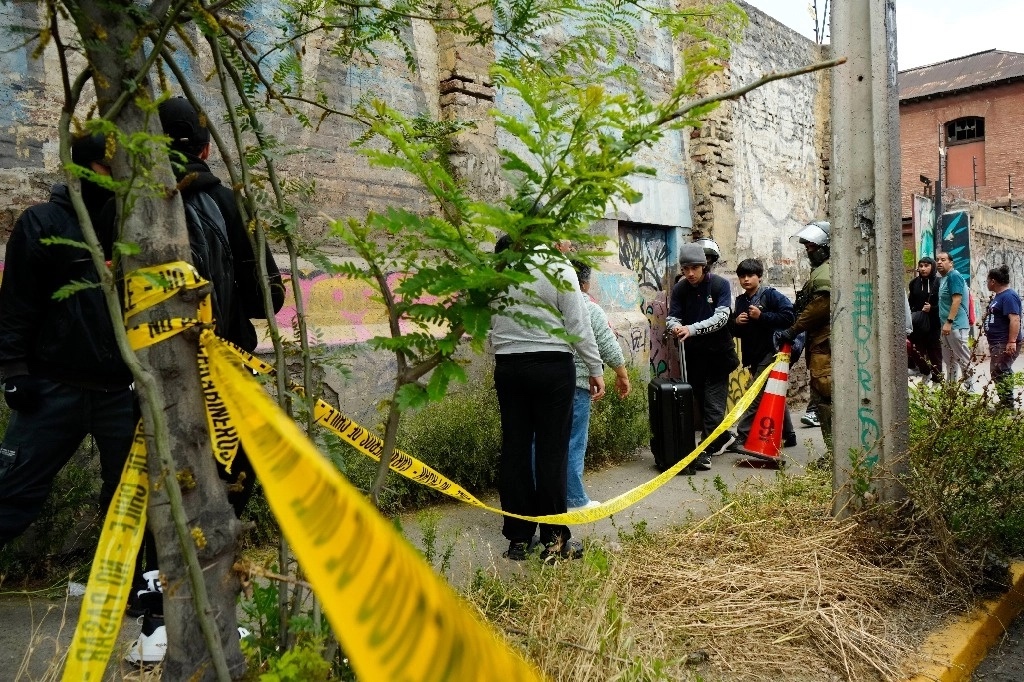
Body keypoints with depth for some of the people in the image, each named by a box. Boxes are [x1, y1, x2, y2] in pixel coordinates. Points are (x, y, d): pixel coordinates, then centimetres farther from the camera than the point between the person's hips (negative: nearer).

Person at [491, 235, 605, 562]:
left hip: (508, 367, 4)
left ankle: (518, 538, 15)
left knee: (514, 450, 7)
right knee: (551, 451, 2)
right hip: (552, 366, -3)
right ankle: (554, 540, 8)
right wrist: (595, 369, 0)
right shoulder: (557, 267, -5)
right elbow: (578, 323, -6)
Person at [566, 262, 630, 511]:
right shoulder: (590, 308, -3)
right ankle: (574, 500, 10)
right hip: (575, 384, -4)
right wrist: (622, 376, 9)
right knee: (573, 443, 3)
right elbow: (610, 349, -3)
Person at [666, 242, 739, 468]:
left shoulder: (720, 285, -9)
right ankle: (723, 436, 32)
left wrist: (692, 329, -32)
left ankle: (706, 450, -3)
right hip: (692, 354, 4)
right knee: (700, 401, 12)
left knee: (713, 403, -5)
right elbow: (672, 317, -3)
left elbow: (721, 317, -19)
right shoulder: (679, 289, 0)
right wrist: (675, 327, -28)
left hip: (718, 353, -4)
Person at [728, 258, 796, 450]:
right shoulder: (740, 300, 13)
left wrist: (761, 316, -18)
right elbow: (734, 331, 18)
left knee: (757, 395, -7)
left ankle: (742, 436, -6)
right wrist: (736, 322, -3)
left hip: (769, 353, -7)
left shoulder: (770, 294, -7)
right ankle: (788, 435, 23)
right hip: (752, 355, 7)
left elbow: (788, 316, -17)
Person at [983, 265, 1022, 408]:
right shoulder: (998, 296, 14)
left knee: (999, 373, -11)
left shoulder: (1008, 296, -18)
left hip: (1005, 343, -11)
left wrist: (1012, 342, -32)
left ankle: (1007, 405, -8)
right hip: (997, 343, 11)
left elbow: (1015, 319, -27)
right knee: (1000, 373, 14)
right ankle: (1005, 403, 21)